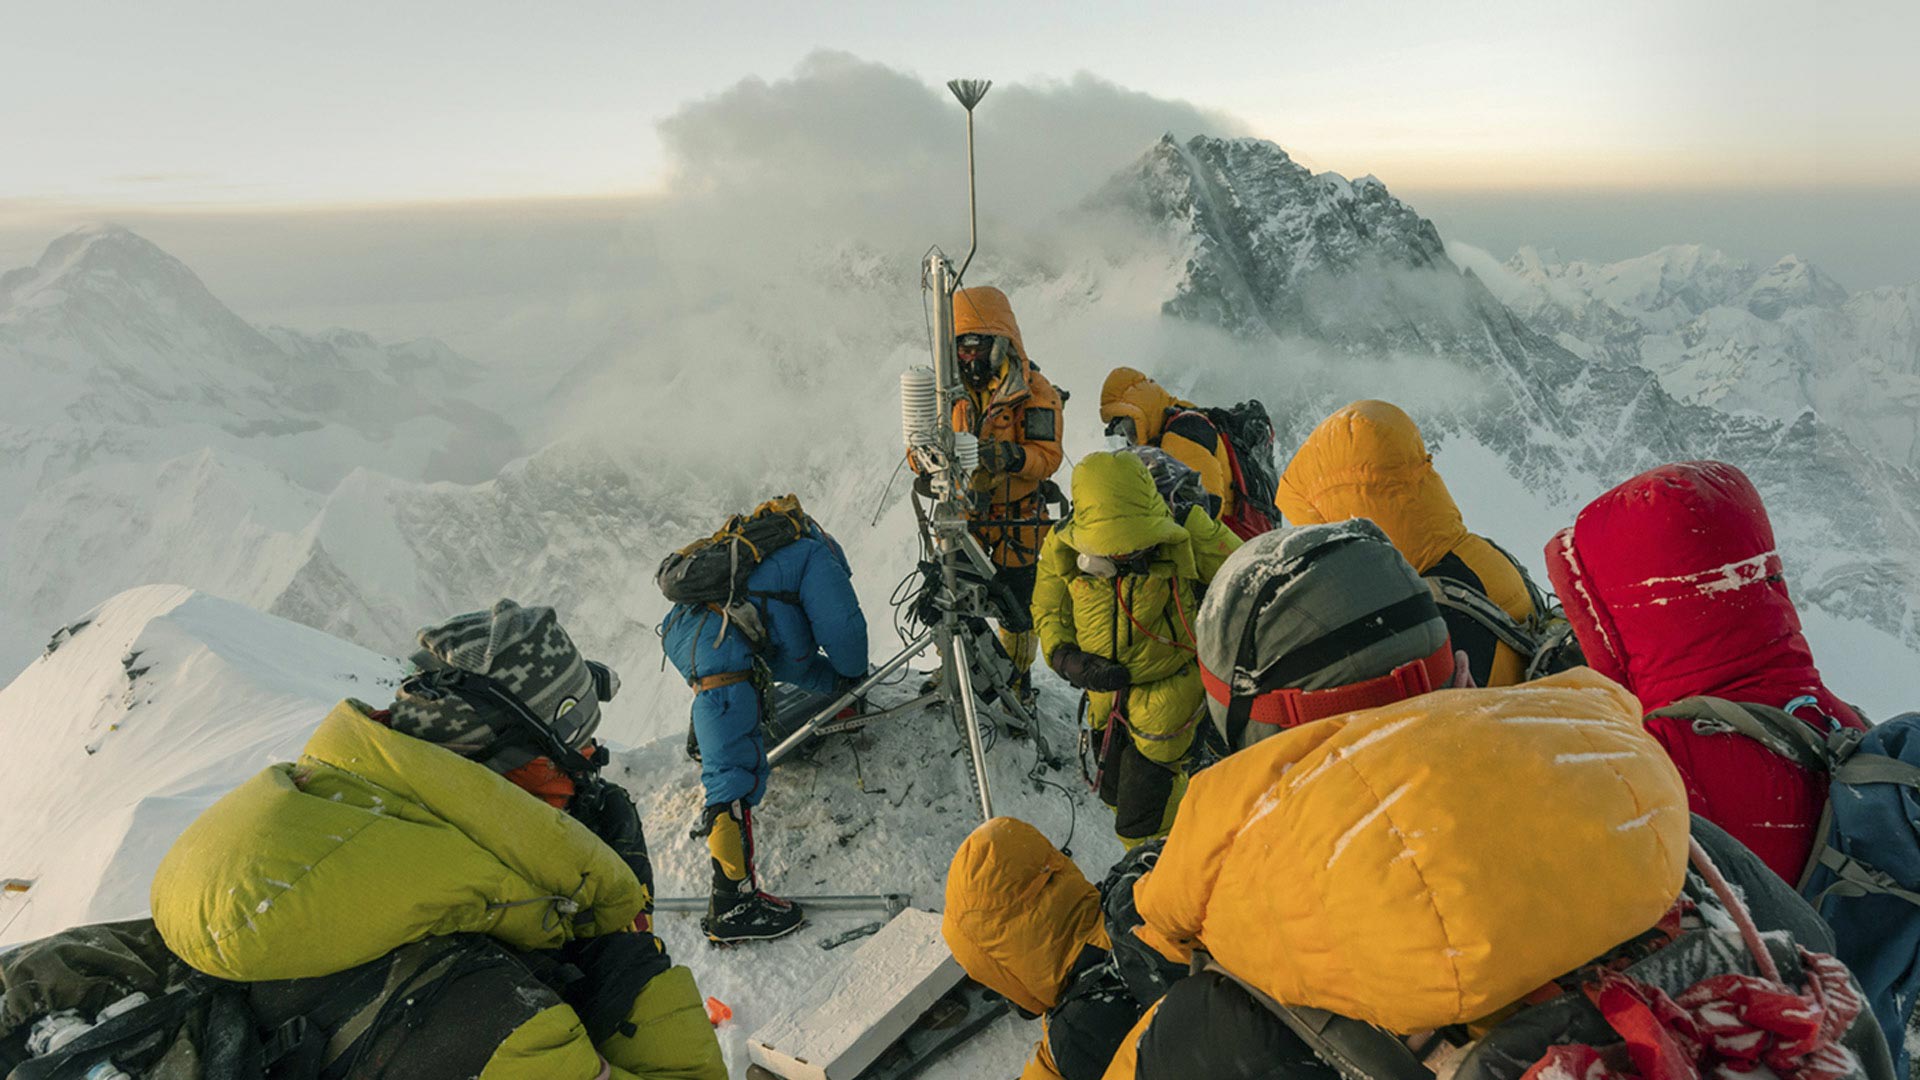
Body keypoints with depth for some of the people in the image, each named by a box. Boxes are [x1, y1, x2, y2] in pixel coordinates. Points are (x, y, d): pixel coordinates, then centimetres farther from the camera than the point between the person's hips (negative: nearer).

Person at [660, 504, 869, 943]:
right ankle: (732, 903, -17)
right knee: (737, 772, -13)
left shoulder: (760, 557, 37)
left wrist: (833, 680, 30)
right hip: (721, 651, -9)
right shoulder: (813, 554, 15)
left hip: (680, 634, 9)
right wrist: (853, 673, 23)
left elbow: (783, 655, 35)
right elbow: (840, 625, 5)